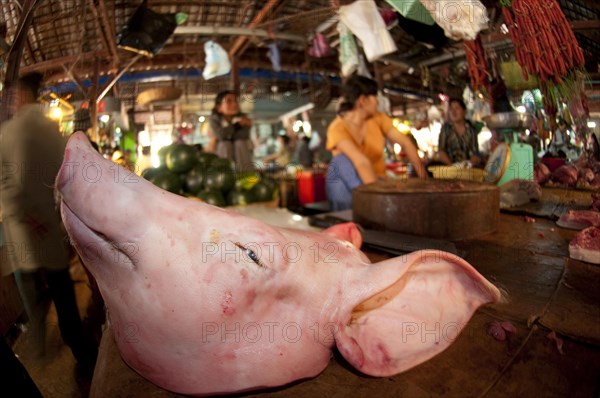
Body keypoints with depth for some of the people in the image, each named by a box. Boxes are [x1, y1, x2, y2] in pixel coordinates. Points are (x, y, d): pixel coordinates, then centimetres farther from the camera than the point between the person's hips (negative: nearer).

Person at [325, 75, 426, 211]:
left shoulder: (378, 118, -4)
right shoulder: (337, 128, -22)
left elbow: (405, 142, -3)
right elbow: (362, 162, -36)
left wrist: (422, 174, -16)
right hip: (346, 185, -2)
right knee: (342, 159, -33)